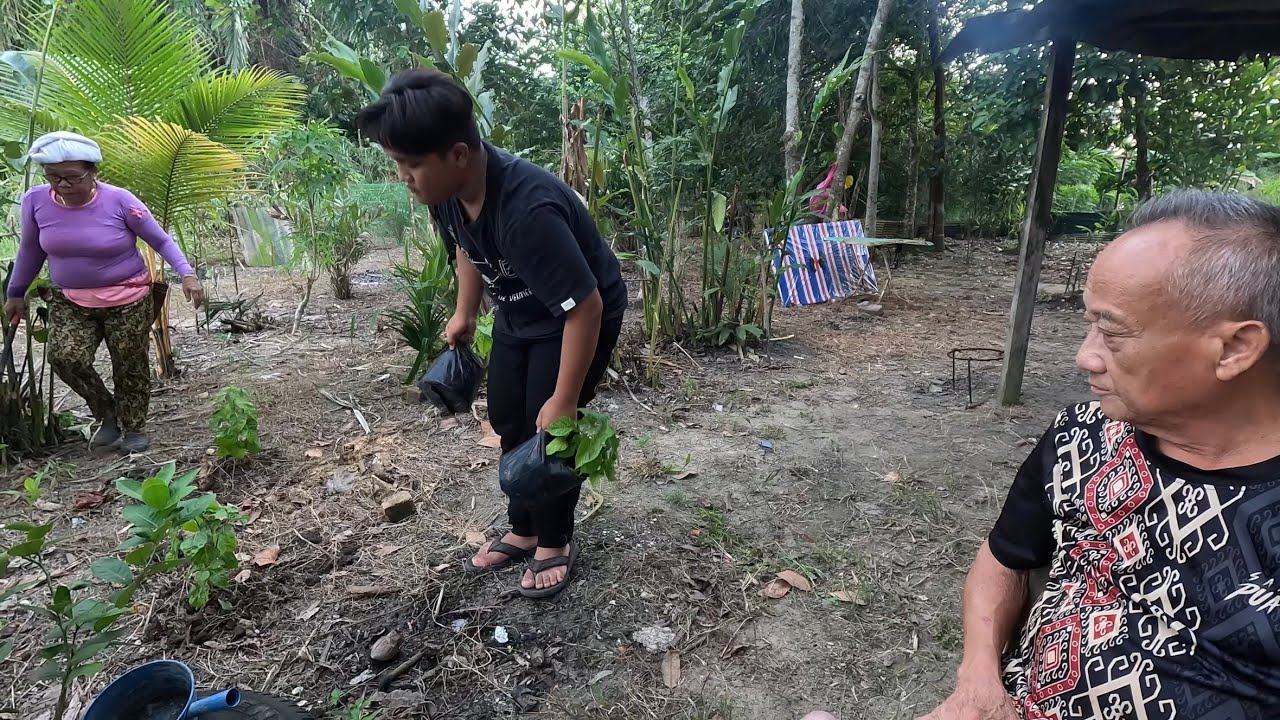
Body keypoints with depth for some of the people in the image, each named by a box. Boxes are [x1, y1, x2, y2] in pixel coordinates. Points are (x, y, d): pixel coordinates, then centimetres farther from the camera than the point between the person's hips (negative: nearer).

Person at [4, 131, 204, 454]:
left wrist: (187, 274, -23)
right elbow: (30, 250, 9)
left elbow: (160, 240, -8)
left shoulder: (119, 200, -17)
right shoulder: (36, 201, -7)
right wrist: (16, 293, 17)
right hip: (69, 301, 3)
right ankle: (107, 414, 6)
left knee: (129, 366, 4)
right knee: (65, 357, -18)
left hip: (128, 300, -3)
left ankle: (134, 428, 24)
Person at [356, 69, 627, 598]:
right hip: (519, 315, 8)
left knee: (549, 428, -5)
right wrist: (464, 314, 10)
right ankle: (524, 531, 28)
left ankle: (556, 542, 18)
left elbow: (584, 307, -36)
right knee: (508, 421, 11)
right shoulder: (446, 190, -15)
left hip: (580, 316, -8)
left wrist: (564, 402, -31)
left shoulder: (528, 209, -40)